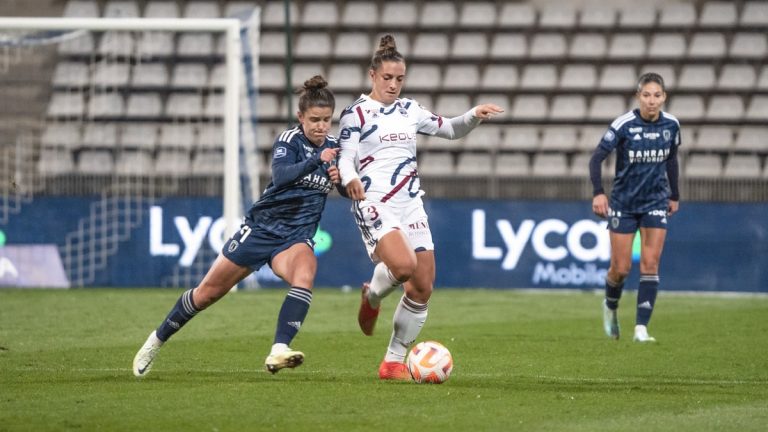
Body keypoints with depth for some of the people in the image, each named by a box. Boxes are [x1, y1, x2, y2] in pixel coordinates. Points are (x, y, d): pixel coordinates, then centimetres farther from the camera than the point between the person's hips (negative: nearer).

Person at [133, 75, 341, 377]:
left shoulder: (334, 147, 0)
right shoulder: (289, 140, -12)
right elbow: (280, 175, -31)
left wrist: (341, 178, -9)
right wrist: (316, 160, -43)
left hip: (296, 236, 2)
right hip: (262, 226, -2)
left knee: (304, 273, -34)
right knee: (208, 292, 6)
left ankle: (279, 351, -41)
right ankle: (157, 340, 29)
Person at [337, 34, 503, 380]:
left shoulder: (409, 110, 16)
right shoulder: (356, 114, -1)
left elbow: (450, 129, 27)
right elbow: (345, 157, -10)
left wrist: (475, 116, 8)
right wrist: (349, 179, -32)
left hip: (410, 204, 6)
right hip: (374, 204, -6)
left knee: (422, 288, -2)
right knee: (404, 264, -30)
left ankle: (394, 362, 9)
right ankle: (372, 297, 5)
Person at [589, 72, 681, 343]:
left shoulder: (671, 125, -4)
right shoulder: (624, 125, -17)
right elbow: (596, 158, -15)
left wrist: (675, 195, 18)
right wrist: (598, 193, -27)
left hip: (656, 202, 2)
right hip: (624, 203, -2)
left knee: (650, 264, -9)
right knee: (621, 268, 1)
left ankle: (641, 328, -8)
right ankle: (610, 306, 34)